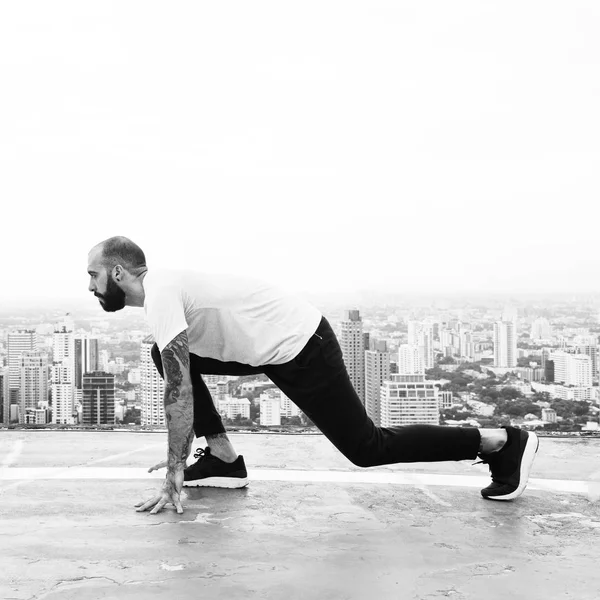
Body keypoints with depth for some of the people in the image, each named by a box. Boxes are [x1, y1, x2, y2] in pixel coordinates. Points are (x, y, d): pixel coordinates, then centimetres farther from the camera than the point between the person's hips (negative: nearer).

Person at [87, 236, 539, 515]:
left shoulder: (160, 295, -19)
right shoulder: (163, 289, 12)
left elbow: (180, 390, -25)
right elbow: (181, 379, 21)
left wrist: (175, 472, -19)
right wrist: (181, 454, 24)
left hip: (299, 346, -10)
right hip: (268, 345, 10)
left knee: (367, 448, -3)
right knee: (168, 357, 9)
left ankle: (502, 442, 4)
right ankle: (223, 459, 11)